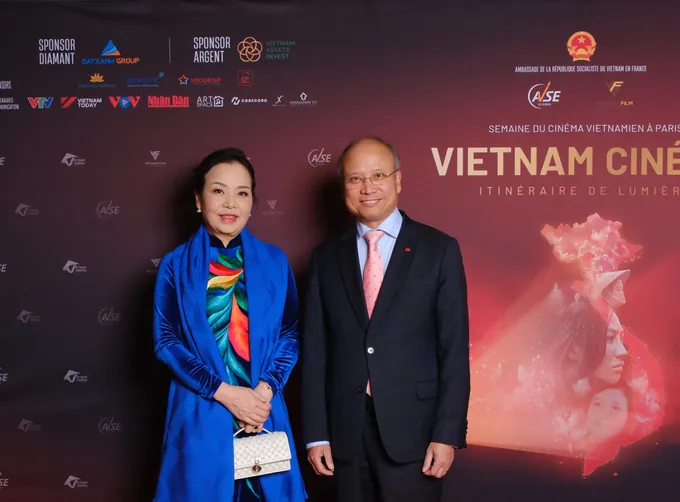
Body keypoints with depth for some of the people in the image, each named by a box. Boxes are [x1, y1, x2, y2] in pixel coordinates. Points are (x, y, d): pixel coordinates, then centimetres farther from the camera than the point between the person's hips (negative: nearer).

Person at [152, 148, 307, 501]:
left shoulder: (274, 261, 6)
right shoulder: (176, 265, 1)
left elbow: (291, 333, 5)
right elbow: (166, 341, -4)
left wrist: (265, 389, -11)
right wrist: (225, 393, -13)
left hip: (264, 411, 2)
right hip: (201, 414, -2)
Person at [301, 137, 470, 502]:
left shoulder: (439, 249, 0)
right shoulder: (326, 257, 8)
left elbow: (454, 349, -3)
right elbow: (315, 350, 6)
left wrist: (448, 433, -9)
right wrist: (316, 433, 1)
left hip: (413, 430, -2)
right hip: (346, 433, 2)